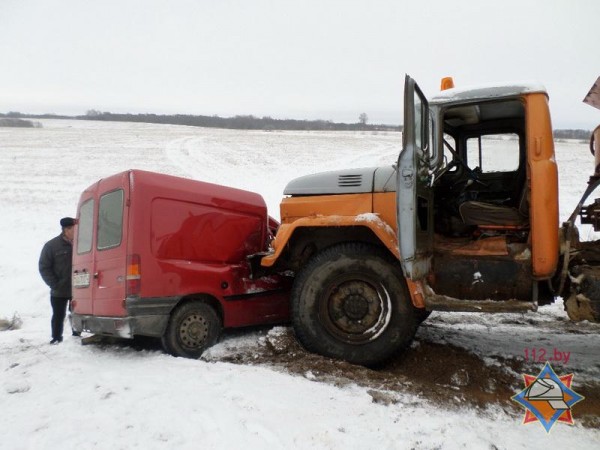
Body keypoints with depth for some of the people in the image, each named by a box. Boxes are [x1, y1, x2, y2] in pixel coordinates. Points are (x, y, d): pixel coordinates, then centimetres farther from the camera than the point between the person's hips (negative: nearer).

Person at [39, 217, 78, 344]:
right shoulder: (52, 245, -8)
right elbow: (44, 267, -6)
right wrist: (55, 285, -12)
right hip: (59, 292, -2)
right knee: (58, 316, 9)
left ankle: (77, 335, 29)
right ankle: (56, 338, 23)